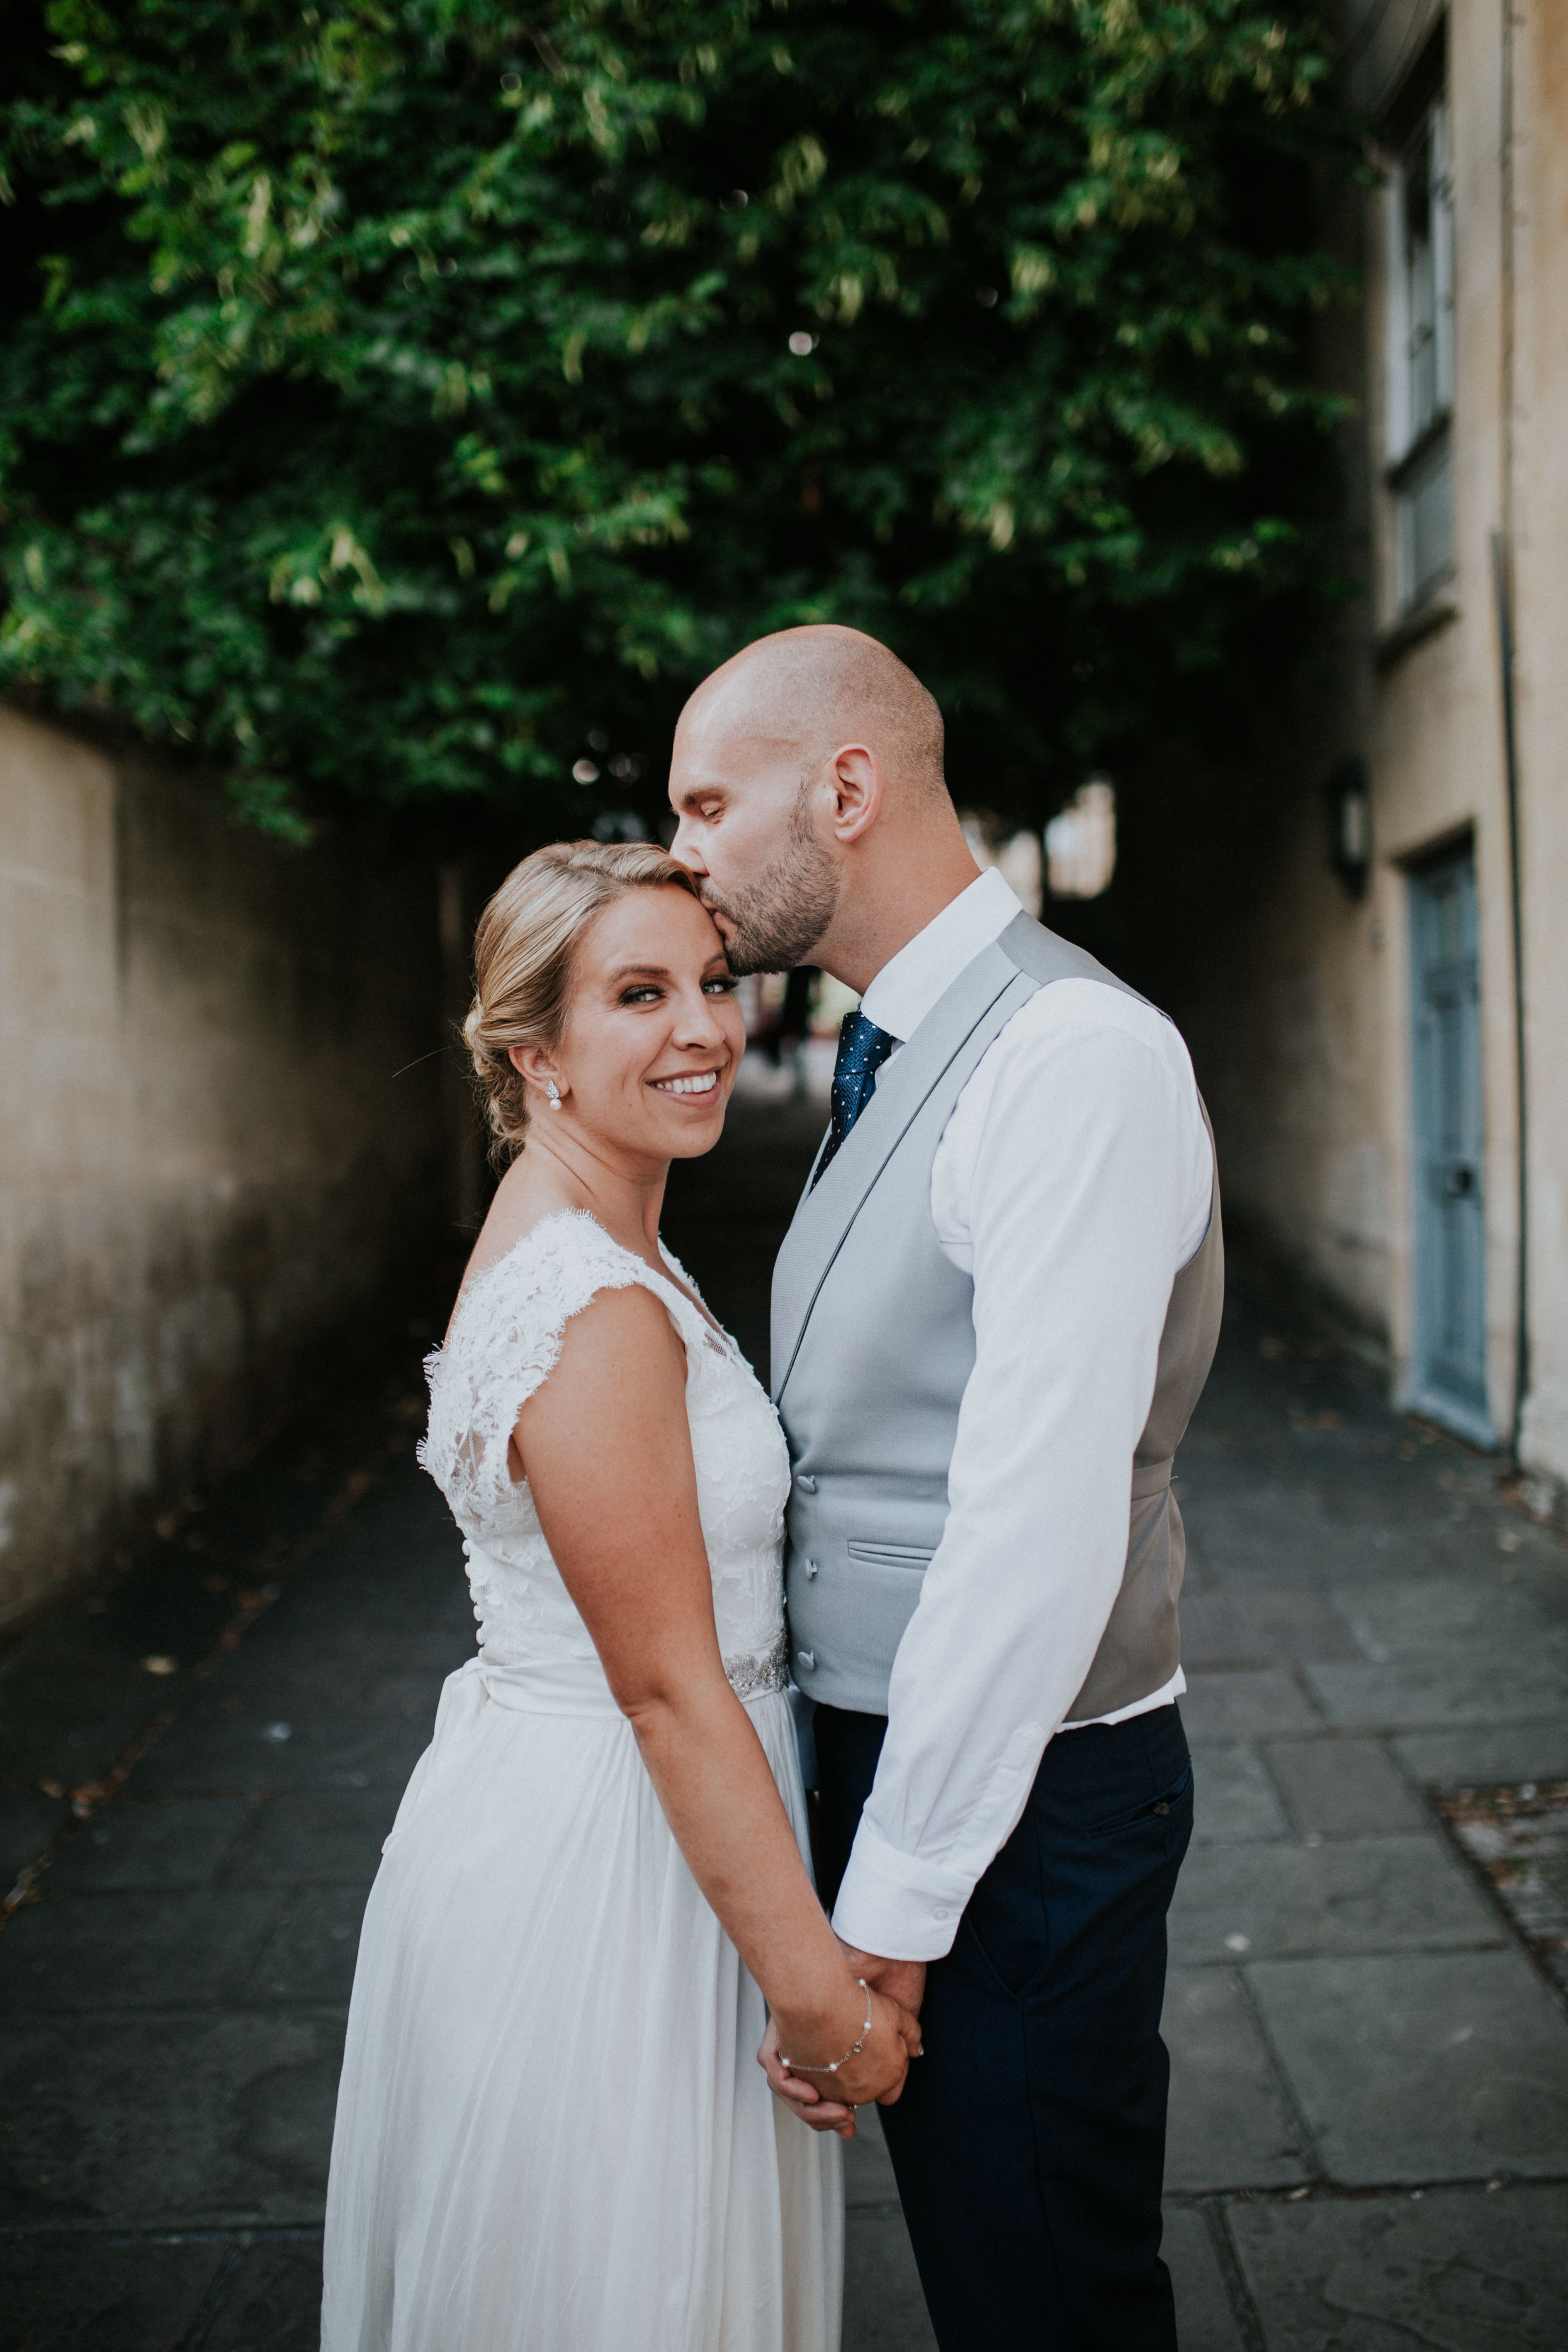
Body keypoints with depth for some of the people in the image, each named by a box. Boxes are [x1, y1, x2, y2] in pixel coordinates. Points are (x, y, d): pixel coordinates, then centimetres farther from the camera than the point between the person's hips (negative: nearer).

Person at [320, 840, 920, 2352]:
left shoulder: (561, 1238, 6)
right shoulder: (599, 1310, -25)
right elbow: (671, 1691, -23)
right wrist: (819, 1988, -16)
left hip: (542, 1817, 9)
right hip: (602, 1865, -9)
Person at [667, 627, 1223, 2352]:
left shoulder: (1074, 1058, -22)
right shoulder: (892, 1059, 9)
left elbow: (1039, 1530, -26)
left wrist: (890, 1913, -23)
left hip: (1017, 1797, -8)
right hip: (891, 1750, 9)